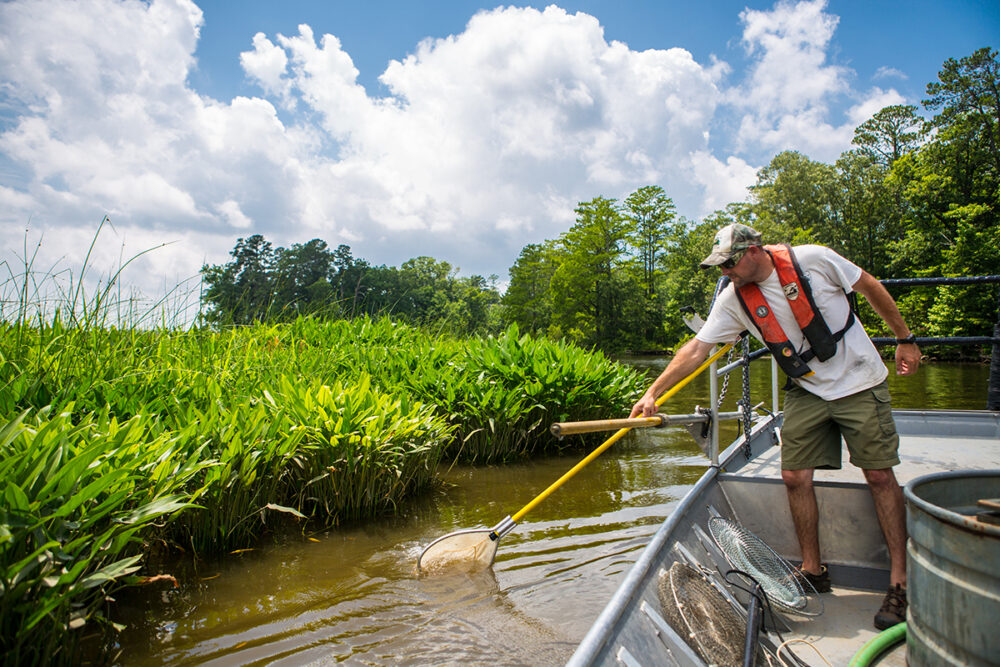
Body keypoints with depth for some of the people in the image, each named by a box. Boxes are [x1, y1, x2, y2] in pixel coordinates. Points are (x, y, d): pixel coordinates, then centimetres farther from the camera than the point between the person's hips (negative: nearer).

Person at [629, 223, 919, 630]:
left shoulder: (814, 260, -16)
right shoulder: (733, 300, -8)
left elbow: (871, 288, -1)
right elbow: (696, 349, -8)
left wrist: (904, 339, 5)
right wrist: (652, 393, -14)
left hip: (860, 383, -3)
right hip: (807, 392, 3)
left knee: (880, 476, -1)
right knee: (794, 476, -2)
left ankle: (899, 583, 12)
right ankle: (813, 572, 16)